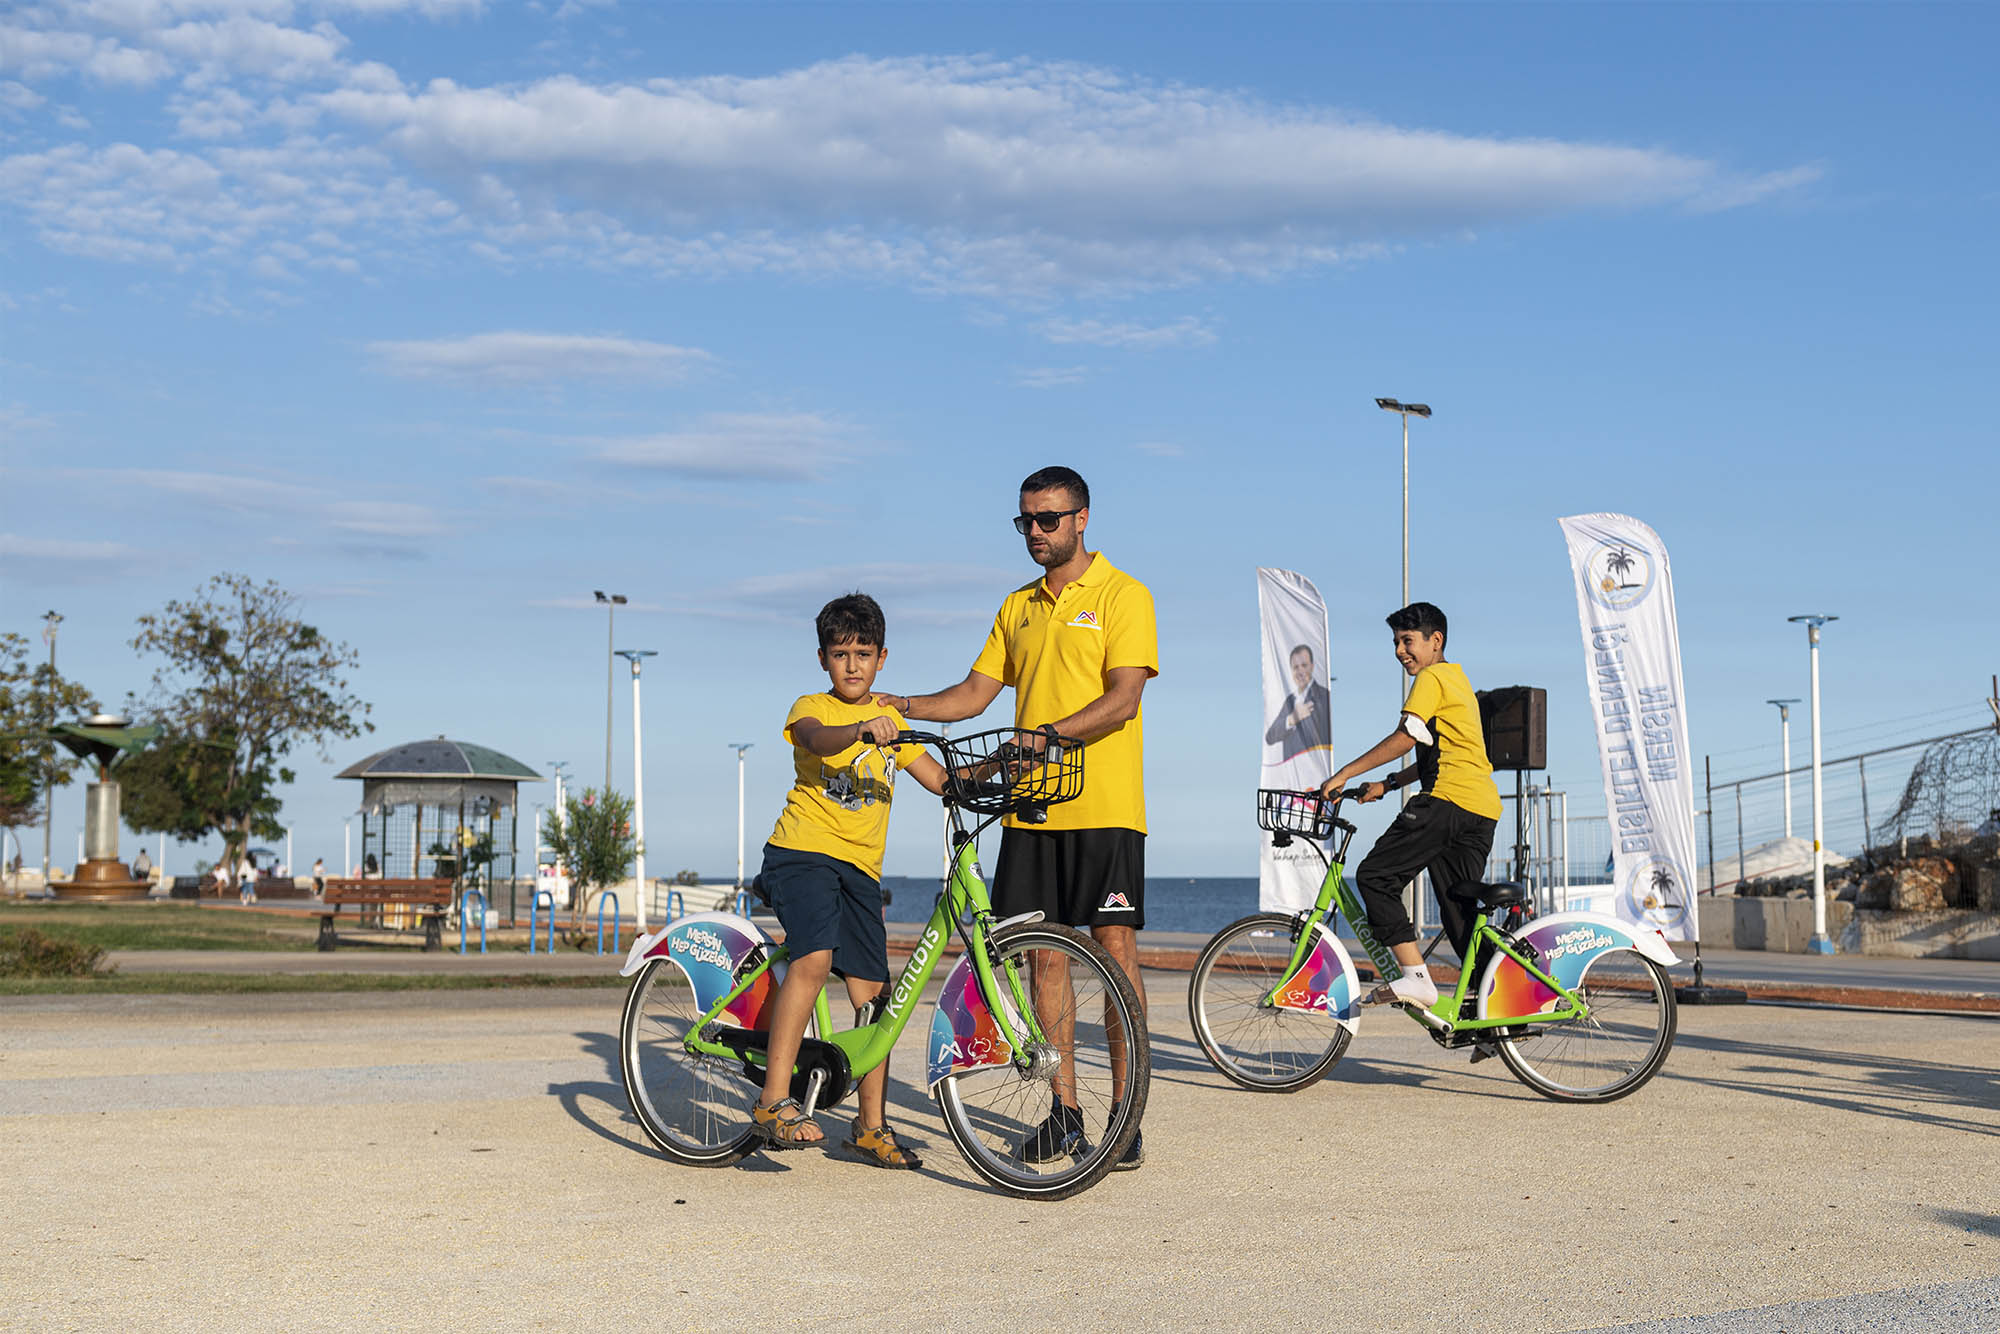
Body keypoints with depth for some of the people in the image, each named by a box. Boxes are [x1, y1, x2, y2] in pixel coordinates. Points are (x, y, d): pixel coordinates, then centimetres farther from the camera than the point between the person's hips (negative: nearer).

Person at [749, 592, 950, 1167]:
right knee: (814, 957, -28)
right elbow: (818, 737, -23)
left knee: (873, 993, 3)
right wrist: (861, 730, -43)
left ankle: (871, 1124, 14)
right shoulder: (810, 708, 2)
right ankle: (774, 1099, -27)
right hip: (803, 851, -5)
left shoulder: (890, 720, 18)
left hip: (859, 866, 6)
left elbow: (940, 778, 17)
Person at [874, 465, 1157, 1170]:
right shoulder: (1018, 606, 17)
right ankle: (1063, 1111, 12)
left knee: (1115, 947, -5)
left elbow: (1122, 698, -13)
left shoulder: (1122, 595, -2)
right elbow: (976, 691, 16)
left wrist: (1047, 735, -25)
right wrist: (901, 706, 0)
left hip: (1104, 807, -6)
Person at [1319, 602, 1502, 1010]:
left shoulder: (1432, 678, -1)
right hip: (1484, 811, 10)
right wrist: (1387, 785, 24)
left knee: (1375, 877, -9)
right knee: (1459, 911, 11)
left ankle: (1416, 978, -18)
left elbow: (1405, 738, -12)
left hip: (1450, 800, -10)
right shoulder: (1457, 679, 29)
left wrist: (1345, 774, -11)